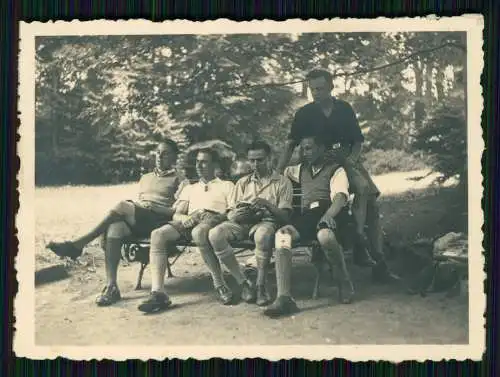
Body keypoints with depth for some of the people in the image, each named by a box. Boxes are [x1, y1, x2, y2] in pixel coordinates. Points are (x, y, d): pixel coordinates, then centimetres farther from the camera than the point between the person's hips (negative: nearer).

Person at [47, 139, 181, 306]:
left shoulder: (177, 180, 13)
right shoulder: (145, 178, 32)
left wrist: (152, 208, -11)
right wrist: (127, 213, 4)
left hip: (159, 220, -5)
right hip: (135, 222, 5)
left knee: (123, 205, -32)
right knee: (115, 229, -32)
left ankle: (77, 244, -28)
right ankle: (111, 287, -38)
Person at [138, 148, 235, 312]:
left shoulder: (226, 185, 22)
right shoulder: (189, 188, 34)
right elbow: (176, 214, 21)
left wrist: (217, 217, -15)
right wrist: (184, 218, -4)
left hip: (214, 220, -4)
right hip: (189, 222, 4)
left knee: (199, 232, -43)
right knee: (158, 234, -28)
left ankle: (220, 285, -33)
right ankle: (158, 293, -39)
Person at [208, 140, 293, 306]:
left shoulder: (282, 182, 10)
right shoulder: (242, 182, 21)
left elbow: (284, 216, 0)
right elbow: (230, 214, 14)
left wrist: (267, 205, -18)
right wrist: (236, 215, -11)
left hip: (267, 221, -3)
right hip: (242, 223, 4)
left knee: (263, 234, -42)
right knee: (215, 234, -29)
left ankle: (261, 285, -26)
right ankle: (243, 283, -23)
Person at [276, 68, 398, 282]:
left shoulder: (345, 109, 8)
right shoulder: (305, 114, 2)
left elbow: (358, 141, 11)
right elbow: (291, 144, 0)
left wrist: (351, 160, -9)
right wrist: (277, 172, -9)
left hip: (348, 161, 4)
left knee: (372, 207, -7)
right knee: (363, 187, -31)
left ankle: (379, 264, -4)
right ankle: (359, 241, -27)